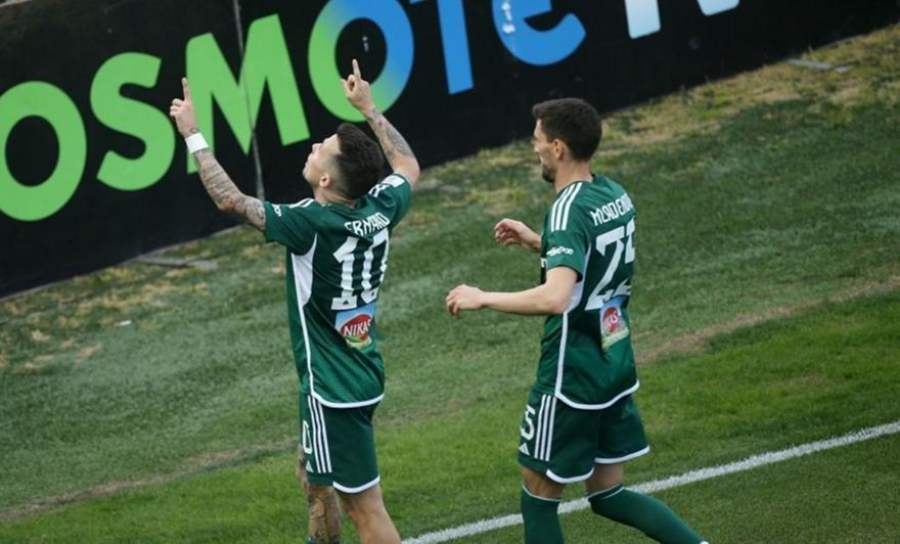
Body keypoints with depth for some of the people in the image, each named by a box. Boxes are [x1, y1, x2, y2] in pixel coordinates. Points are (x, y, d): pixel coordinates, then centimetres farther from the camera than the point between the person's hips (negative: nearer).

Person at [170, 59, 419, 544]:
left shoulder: (311, 225, -25)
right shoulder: (380, 209, -5)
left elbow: (231, 200, -21)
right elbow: (408, 166, 18)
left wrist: (193, 135, -13)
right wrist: (368, 109, 25)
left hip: (335, 390, -8)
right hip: (363, 374, 8)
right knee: (314, 478, 27)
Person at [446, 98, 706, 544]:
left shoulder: (569, 210, -21)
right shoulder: (615, 195, 5)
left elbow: (555, 297, -35)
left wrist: (483, 298, -24)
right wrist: (537, 243, 16)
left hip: (571, 377, -8)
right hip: (615, 366, 8)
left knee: (539, 497, 7)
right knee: (607, 494, 19)